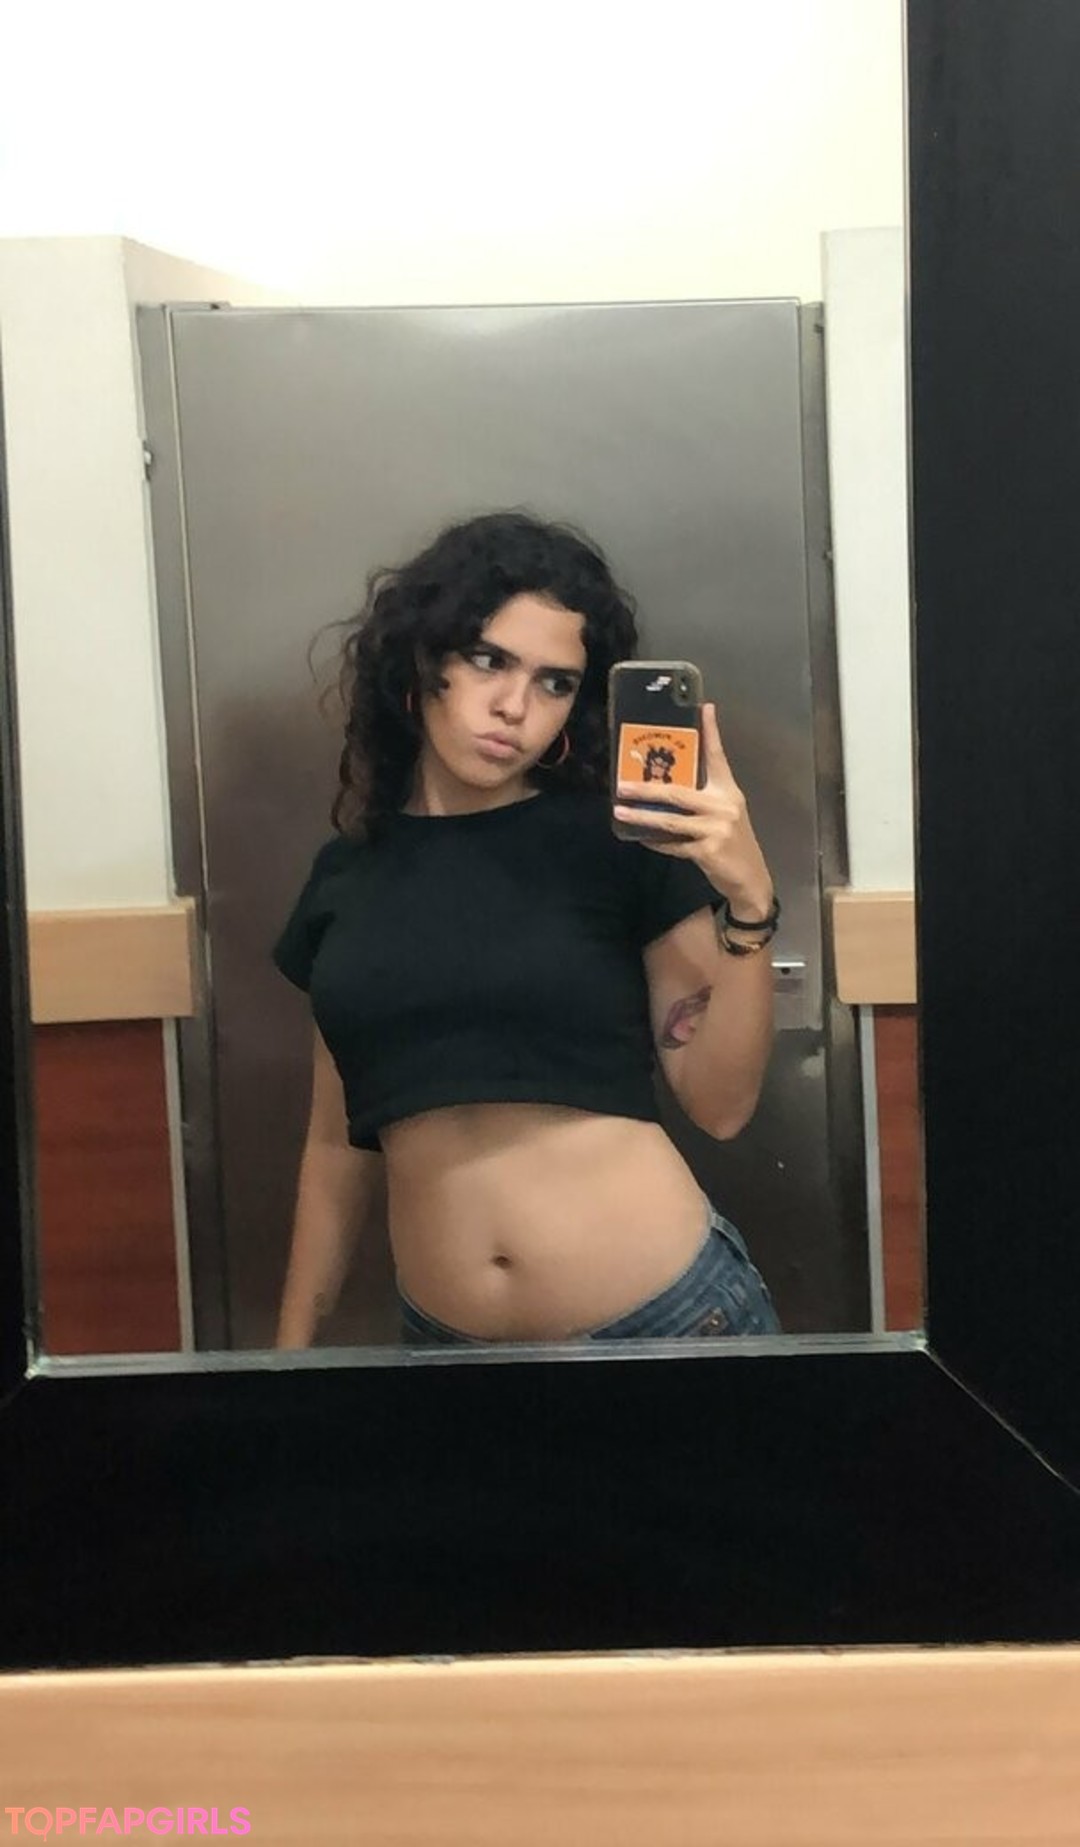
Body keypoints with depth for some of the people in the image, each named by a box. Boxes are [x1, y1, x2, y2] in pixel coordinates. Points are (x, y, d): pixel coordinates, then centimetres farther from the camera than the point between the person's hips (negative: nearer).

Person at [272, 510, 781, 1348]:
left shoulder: (619, 839, -5)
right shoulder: (346, 871, 4)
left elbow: (721, 1102, -6)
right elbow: (339, 1140, 10)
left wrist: (747, 902, -18)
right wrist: (293, 1346, 12)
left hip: (668, 1312, -2)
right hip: (445, 1334, 3)